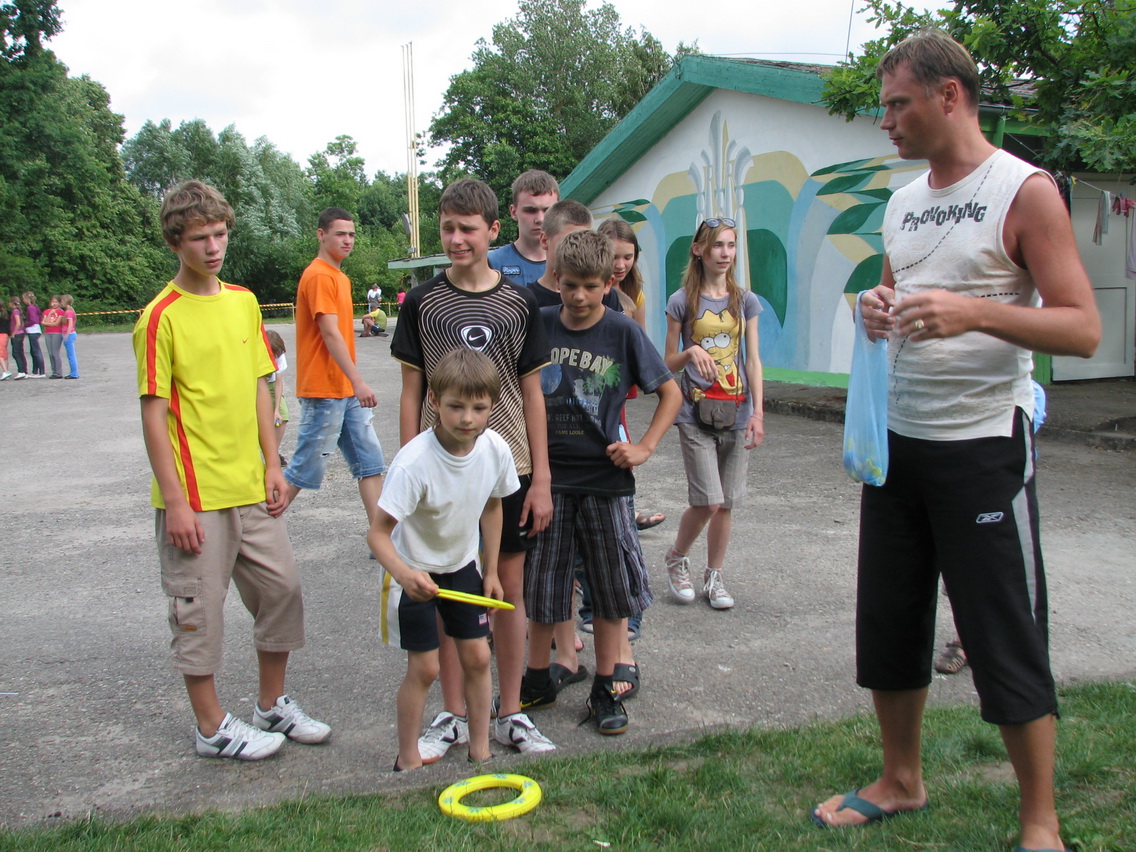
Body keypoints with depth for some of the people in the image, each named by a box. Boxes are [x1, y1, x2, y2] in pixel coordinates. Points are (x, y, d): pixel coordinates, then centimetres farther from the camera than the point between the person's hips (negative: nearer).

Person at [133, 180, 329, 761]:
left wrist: (272, 464, 9)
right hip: (195, 496, -6)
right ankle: (212, 727, 22)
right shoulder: (161, 317, -11)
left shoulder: (244, 302, 8)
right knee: (199, 609, 6)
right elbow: (154, 414, -12)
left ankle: (272, 704, 31)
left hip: (251, 488, 7)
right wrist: (174, 501, -15)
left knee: (281, 588, 13)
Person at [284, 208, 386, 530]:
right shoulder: (319, 275, -13)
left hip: (347, 392, 9)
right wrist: (358, 382, -25)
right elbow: (330, 334, -20)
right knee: (304, 471, -1)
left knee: (370, 462, 7)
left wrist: (355, 384, 18)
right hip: (324, 392, -9)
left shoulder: (339, 277, 16)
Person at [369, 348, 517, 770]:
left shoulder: (496, 450, -16)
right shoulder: (414, 462, -32)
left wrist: (491, 570, 6)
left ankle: (480, 750, 23)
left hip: (462, 565, 5)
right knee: (424, 667, -2)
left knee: (477, 656, 6)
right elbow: (378, 533, -31)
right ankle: (408, 759, 18)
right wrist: (404, 574, -49)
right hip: (414, 572, -5)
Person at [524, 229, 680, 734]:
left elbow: (671, 393, 4)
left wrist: (644, 448, -6)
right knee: (541, 585, 11)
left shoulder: (623, 332, -4)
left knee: (612, 588, 7)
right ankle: (537, 681, 29)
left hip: (604, 479, -1)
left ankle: (605, 689, 23)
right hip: (547, 475, 1)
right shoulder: (538, 325, -1)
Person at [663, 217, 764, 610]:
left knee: (726, 503, 6)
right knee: (708, 501, -9)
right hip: (696, 413, -3)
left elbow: (752, 360, 5)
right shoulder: (682, 302, 0)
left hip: (736, 413, 3)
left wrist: (758, 412, -3)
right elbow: (669, 363, 4)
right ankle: (677, 558, 18)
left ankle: (715, 577, 22)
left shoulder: (746, 301, 7)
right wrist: (691, 352, -18)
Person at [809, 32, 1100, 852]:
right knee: (888, 621, 13)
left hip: (982, 447, -7)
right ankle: (902, 782, 30)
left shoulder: (1025, 192, -8)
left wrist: (976, 311, -29)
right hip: (897, 439, 7)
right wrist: (875, 311, -2)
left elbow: (1083, 328, -13)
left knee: (1006, 637, 0)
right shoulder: (903, 201, 12)